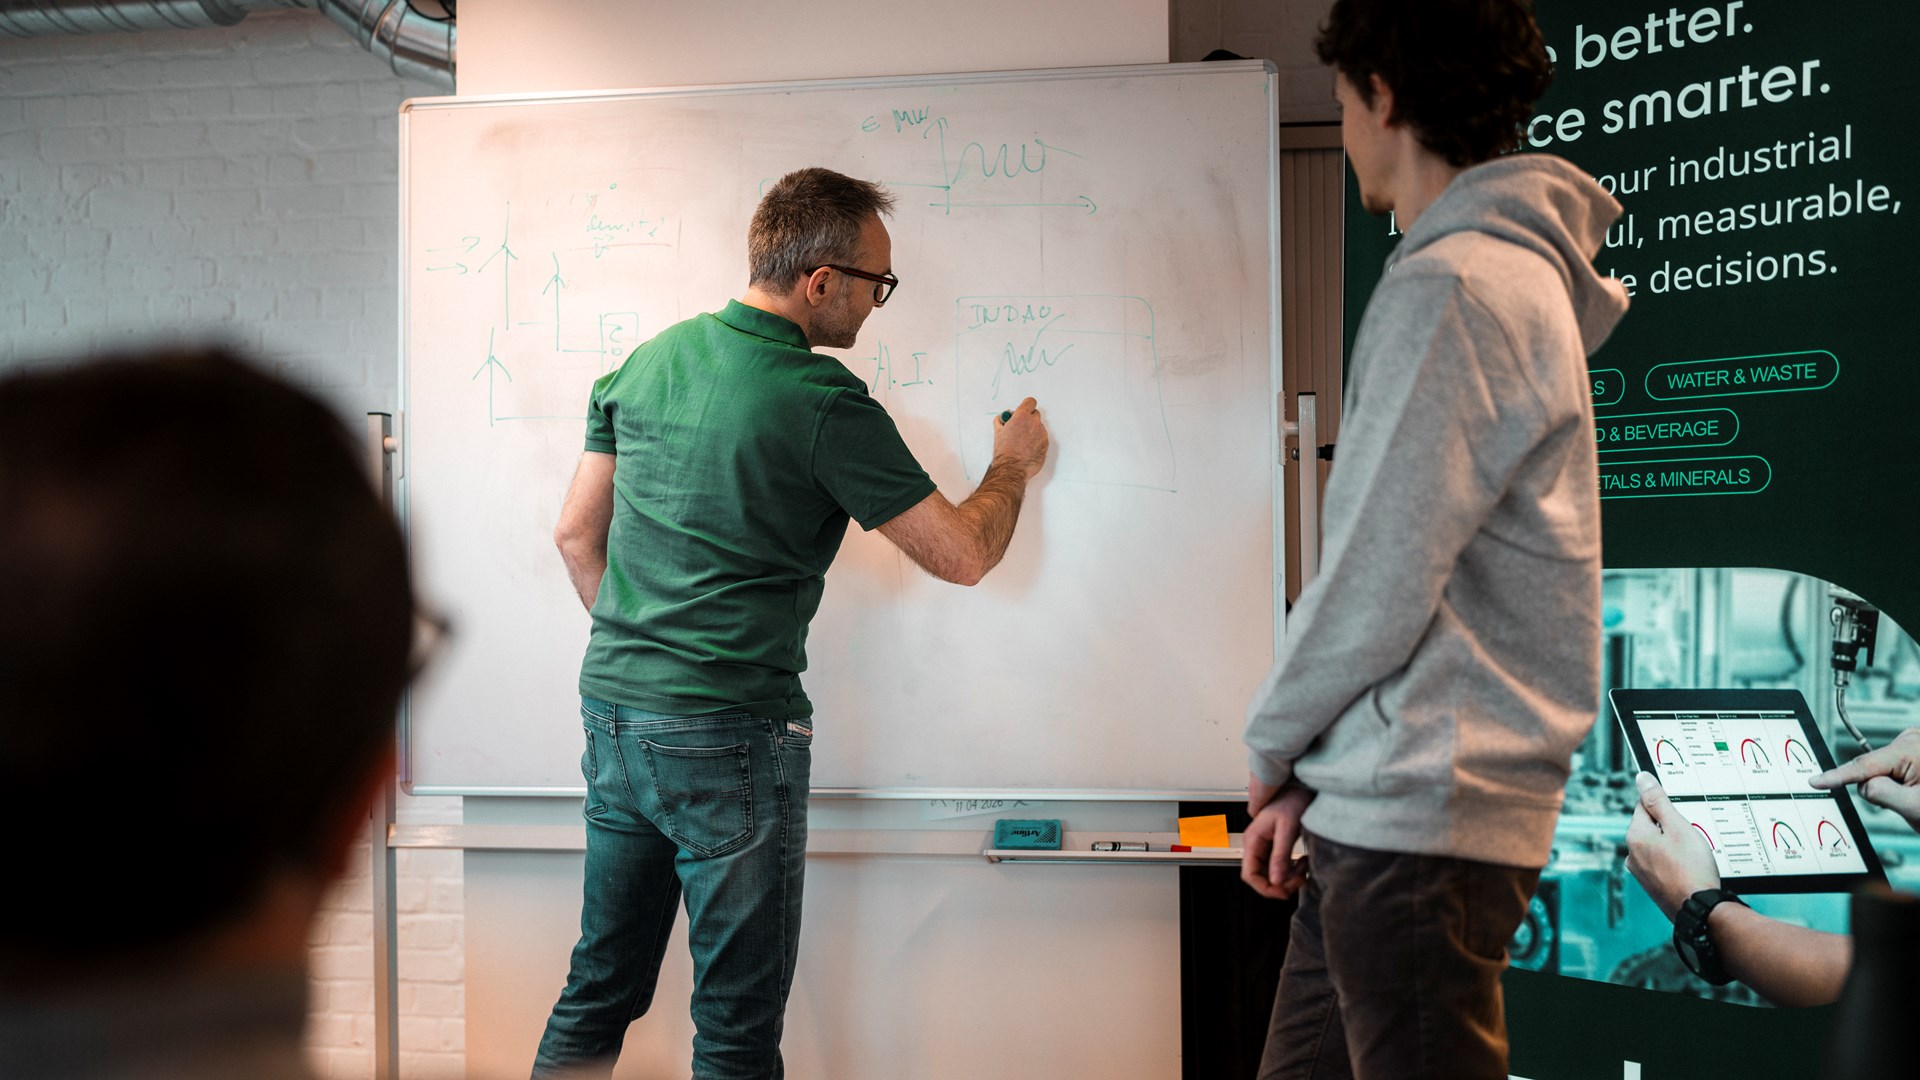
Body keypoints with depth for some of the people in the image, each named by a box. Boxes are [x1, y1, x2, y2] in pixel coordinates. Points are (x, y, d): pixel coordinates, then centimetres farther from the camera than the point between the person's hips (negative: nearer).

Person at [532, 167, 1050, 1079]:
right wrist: (1012, 468, 11)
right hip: (729, 738, -7)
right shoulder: (825, 405, -14)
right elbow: (962, 555, -8)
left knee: (599, 990, 18)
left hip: (612, 712, 7)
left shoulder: (646, 362, 6)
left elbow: (576, 534, 11)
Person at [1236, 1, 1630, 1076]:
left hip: (1419, 819, -9)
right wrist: (1313, 776, 12)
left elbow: (1378, 586, -18)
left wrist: (1273, 746, 0)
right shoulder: (1517, 275, 16)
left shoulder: (1451, 287, -14)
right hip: (1383, 808, 9)